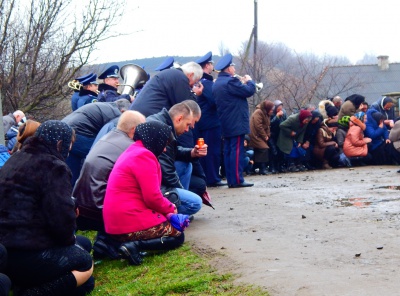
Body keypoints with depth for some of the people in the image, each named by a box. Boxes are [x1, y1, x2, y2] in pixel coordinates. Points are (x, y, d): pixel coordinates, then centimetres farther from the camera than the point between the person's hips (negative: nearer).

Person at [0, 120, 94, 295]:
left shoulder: (16, 160, 17)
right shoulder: (53, 166, -13)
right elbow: (61, 217, -20)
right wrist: (68, 239, 3)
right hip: (25, 256, -9)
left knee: (83, 243, 22)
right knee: (85, 264, 11)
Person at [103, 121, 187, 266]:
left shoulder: (133, 151, 18)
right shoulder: (143, 156, -16)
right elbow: (152, 197, -19)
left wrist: (167, 208, 8)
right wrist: (171, 209, 0)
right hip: (131, 221, -10)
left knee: (170, 224, 26)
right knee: (177, 235, 6)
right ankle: (135, 245, -15)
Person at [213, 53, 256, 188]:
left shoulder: (217, 83, 14)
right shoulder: (230, 81, -16)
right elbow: (249, 91, -17)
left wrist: (243, 84, 15)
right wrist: (249, 81, 2)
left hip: (225, 125, 10)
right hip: (237, 123, -10)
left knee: (228, 151, 9)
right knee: (237, 151, -8)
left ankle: (230, 180, 12)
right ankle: (237, 180, -9)